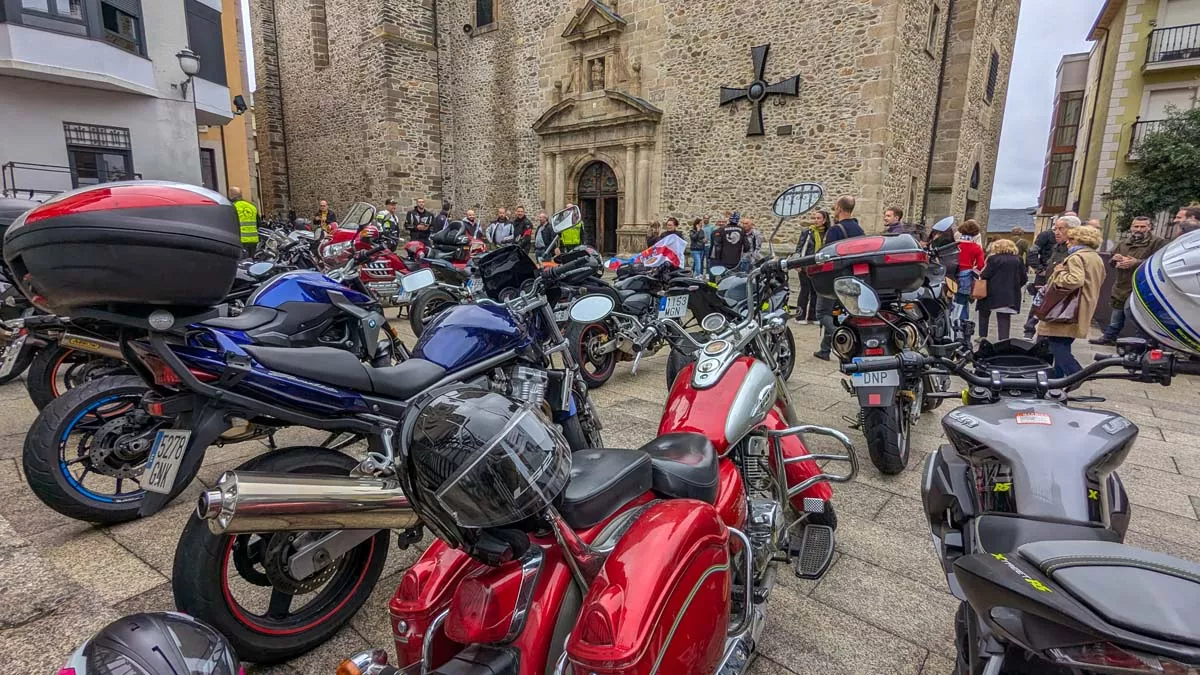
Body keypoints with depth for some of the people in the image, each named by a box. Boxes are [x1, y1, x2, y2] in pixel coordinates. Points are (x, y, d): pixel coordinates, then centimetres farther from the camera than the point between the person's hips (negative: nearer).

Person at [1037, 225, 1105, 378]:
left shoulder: (1076, 257, -14)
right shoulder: (1097, 258, 18)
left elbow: (1075, 280, -30)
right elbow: (1098, 282, 28)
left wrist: (1058, 273, -13)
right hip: (1082, 312, 10)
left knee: (1058, 346, -9)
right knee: (1062, 346, 14)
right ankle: (1058, 376, 19)